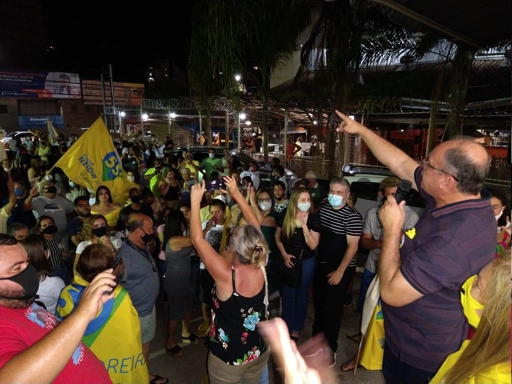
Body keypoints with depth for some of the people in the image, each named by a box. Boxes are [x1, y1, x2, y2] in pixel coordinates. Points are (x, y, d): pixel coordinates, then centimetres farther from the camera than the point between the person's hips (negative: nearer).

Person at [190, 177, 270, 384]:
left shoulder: (226, 275, -32)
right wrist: (237, 194, -1)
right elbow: (254, 227, -6)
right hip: (260, 351, 4)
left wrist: (195, 200, -15)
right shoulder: (261, 268, -18)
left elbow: (197, 239, -23)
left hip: (228, 358, -4)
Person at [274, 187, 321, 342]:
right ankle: (287, 325, 36)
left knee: (301, 294, 15)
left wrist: (304, 226, -31)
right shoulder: (284, 215, -12)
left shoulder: (314, 217, -18)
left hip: (306, 261, -1)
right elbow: (277, 236, 1)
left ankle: (297, 328, 34)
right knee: (287, 294, 14)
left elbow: (313, 245, -21)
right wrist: (284, 254, -9)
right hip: (288, 259, 2)